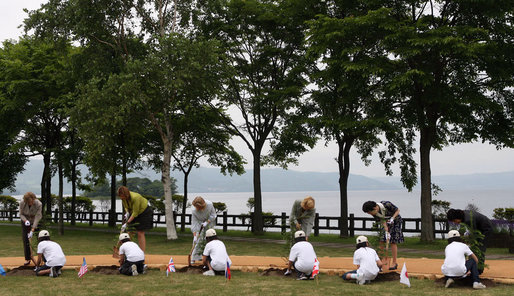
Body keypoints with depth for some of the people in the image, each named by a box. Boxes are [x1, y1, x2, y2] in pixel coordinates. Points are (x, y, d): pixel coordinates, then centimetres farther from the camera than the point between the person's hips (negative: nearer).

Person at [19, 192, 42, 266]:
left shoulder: (38, 204, -30)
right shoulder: (22, 203, -23)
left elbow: (37, 217, -28)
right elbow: (21, 214, -10)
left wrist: (32, 230, -31)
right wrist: (25, 220, -31)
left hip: (35, 222, -2)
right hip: (25, 222, 2)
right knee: (25, 240, -4)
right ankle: (27, 259, 1)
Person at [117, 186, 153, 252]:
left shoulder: (135, 198, -35)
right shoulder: (124, 197, -13)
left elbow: (135, 213, -30)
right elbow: (126, 207, 7)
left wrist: (127, 223, -29)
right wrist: (127, 212, -15)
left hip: (143, 212, -7)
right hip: (133, 212, 7)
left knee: (140, 233, -10)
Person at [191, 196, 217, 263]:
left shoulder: (209, 204, -28)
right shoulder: (194, 210, -28)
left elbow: (213, 215, -12)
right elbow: (194, 223, -23)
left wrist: (207, 222, -23)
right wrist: (194, 236, -25)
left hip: (209, 223, 1)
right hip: (199, 224, -1)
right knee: (198, 240, -10)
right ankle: (194, 258, -4)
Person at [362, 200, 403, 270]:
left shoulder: (386, 204, -34)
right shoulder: (375, 213, -18)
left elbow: (397, 210, -19)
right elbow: (383, 221, -14)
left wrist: (392, 218, -31)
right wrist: (387, 232, -23)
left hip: (396, 221, -5)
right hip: (387, 223, 5)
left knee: (393, 242, -9)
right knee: (382, 241, -3)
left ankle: (394, 263, -1)